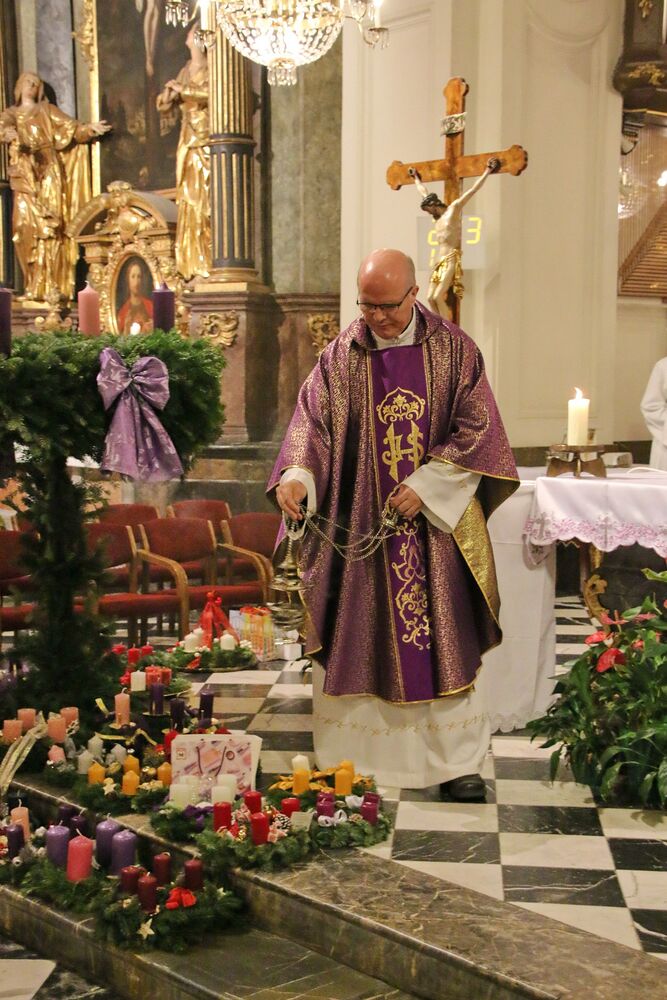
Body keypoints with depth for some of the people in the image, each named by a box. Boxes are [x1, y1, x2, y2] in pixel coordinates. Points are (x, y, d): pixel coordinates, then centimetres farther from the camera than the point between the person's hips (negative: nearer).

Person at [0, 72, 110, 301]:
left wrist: (88, 128, -12)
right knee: (26, 225, -8)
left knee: (50, 226, -12)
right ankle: (33, 286, -6)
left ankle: (50, 286, -16)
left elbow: (69, 126, 7)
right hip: (25, 174, 1)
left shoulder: (46, 110, 19)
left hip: (48, 171, -1)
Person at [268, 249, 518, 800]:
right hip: (359, 523, 1)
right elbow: (313, 421, -3)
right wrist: (296, 475, -23)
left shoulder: (453, 349, 0)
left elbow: (477, 427, -4)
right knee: (356, 638, 4)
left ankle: (456, 760, 16)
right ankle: (348, 757, 15)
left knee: (445, 639, 5)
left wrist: (426, 485, -14)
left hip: (436, 522, 0)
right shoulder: (342, 355, 3)